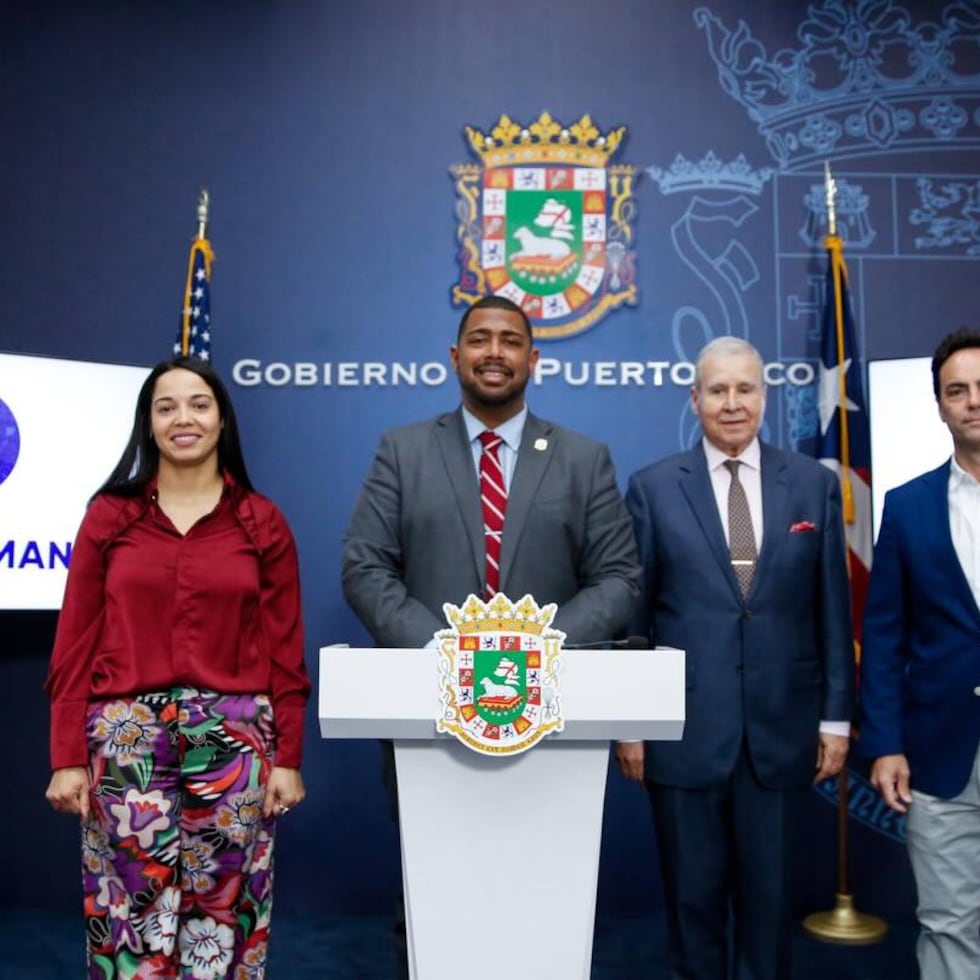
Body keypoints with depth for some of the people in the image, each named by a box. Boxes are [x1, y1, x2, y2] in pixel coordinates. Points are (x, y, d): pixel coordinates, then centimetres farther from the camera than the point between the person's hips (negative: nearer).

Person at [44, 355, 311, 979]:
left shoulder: (263, 521, 4)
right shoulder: (110, 514, 4)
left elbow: (284, 650, 3)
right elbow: (76, 643, 3)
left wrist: (288, 757, -1)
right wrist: (68, 757, -1)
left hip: (233, 740, 0)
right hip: (127, 740, 0)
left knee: (223, 911, 9)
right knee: (133, 914, 7)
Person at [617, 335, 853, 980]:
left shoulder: (815, 484, 3)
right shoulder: (654, 488, -1)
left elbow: (832, 610, 5)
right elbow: (631, 612, 0)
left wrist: (837, 716, 4)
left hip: (782, 727, 1)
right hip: (686, 727, -1)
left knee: (770, 892, 13)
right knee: (693, 892, 12)